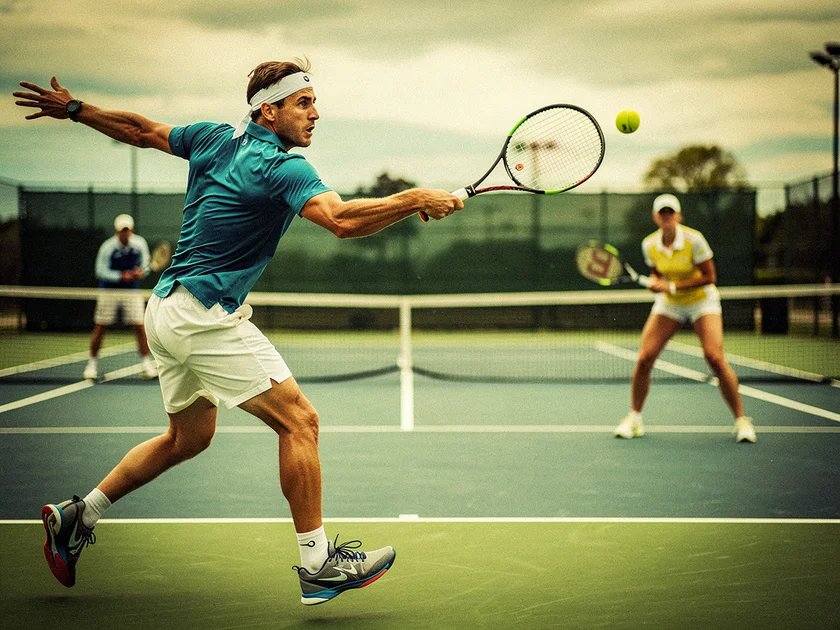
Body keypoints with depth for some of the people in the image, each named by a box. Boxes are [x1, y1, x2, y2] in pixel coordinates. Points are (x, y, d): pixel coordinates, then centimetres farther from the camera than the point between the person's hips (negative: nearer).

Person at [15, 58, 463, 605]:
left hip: (167, 310, 10)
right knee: (299, 420, -9)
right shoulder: (281, 167, -15)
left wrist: (71, 107, 32)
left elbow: (140, 130, 21)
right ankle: (317, 565, -9)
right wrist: (416, 200, -28)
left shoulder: (216, 139, 11)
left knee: (190, 436, 23)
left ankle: (76, 517, 28)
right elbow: (342, 219, -31)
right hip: (205, 317, -10)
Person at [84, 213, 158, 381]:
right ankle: (92, 364, 15)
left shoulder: (140, 244, -4)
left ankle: (148, 366, 1)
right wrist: (121, 276, -23)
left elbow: (145, 265, 7)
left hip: (132, 291, 2)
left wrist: (141, 272, -16)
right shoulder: (107, 247, -13)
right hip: (109, 290, -2)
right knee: (100, 327, 1)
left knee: (139, 326, -6)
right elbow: (101, 271, -11)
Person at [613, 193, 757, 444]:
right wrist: (657, 283, -13)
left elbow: (710, 276, -17)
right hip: (668, 304, 4)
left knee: (715, 359, -20)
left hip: (702, 301, -4)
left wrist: (673, 286, -23)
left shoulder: (693, 239, -20)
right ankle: (634, 419, 6)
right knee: (644, 358, -11)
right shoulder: (649, 244, -7)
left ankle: (741, 420, -6)